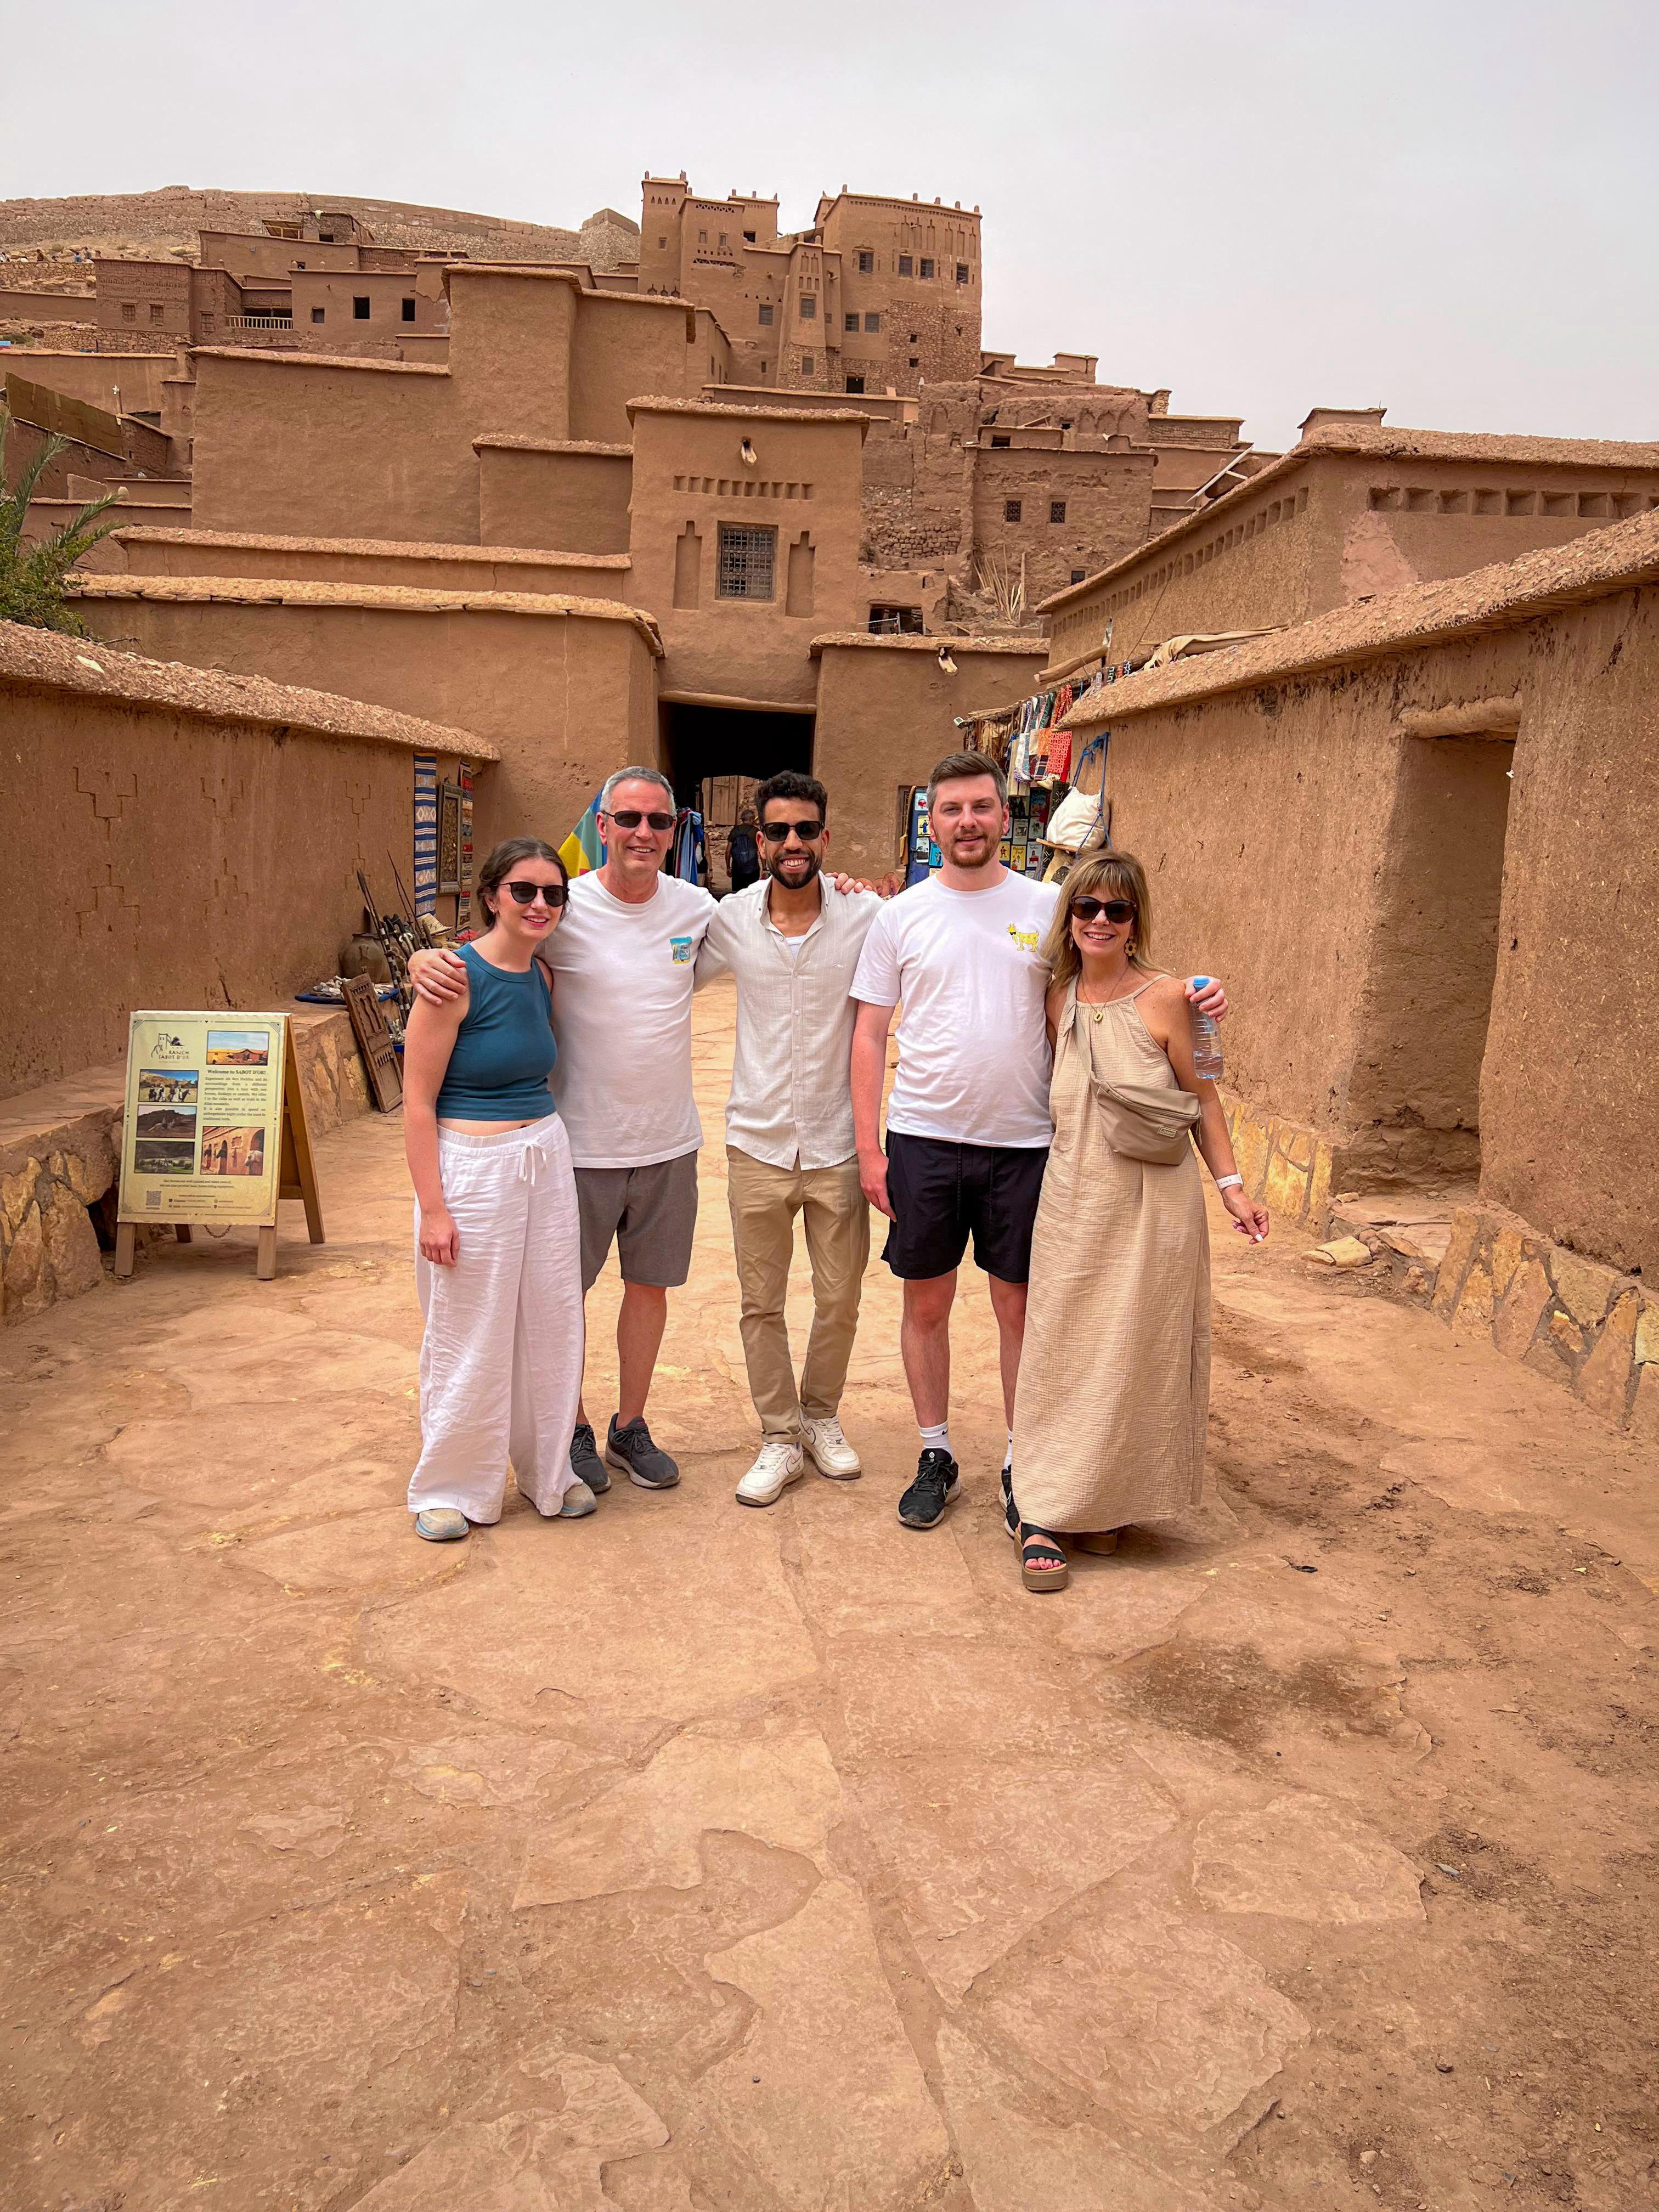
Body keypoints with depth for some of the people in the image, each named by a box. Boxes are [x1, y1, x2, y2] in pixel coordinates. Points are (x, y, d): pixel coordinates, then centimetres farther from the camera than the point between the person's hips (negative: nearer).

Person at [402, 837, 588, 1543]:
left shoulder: (541, 978, 6)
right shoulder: (456, 979, -14)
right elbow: (418, 1101, -14)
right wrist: (432, 1208, -17)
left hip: (546, 1160, 7)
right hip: (472, 1167, -7)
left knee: (551, 1326, 14)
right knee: (470, 1338, 5)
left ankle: (546, 1471, 32)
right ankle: (448, 1488, 24)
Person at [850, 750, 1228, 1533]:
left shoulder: (1048, 906, 3)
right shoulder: (901, 916, 2)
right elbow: (869, 1035, 3)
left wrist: (1192, 998, -8)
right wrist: (869, 1148, -3)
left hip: (1022, 1144, 0)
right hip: (923, 1140, 0)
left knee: (1020, 1306, 9)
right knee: (927, 1303, 9)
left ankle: (1022, 1460, 25)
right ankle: (935, 1455, 26)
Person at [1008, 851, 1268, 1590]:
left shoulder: (1164, 997, -7)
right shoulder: (1057, 998, 4)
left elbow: (1202, 1097, 0)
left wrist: (1230, 1184, -1)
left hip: (1153, 1206, -2)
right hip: (1074, 1203, 3)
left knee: (1137, 1357, 7)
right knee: (1062, 1355, 4)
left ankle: (1107, 1505, 23)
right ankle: (1042, 1514, 11)